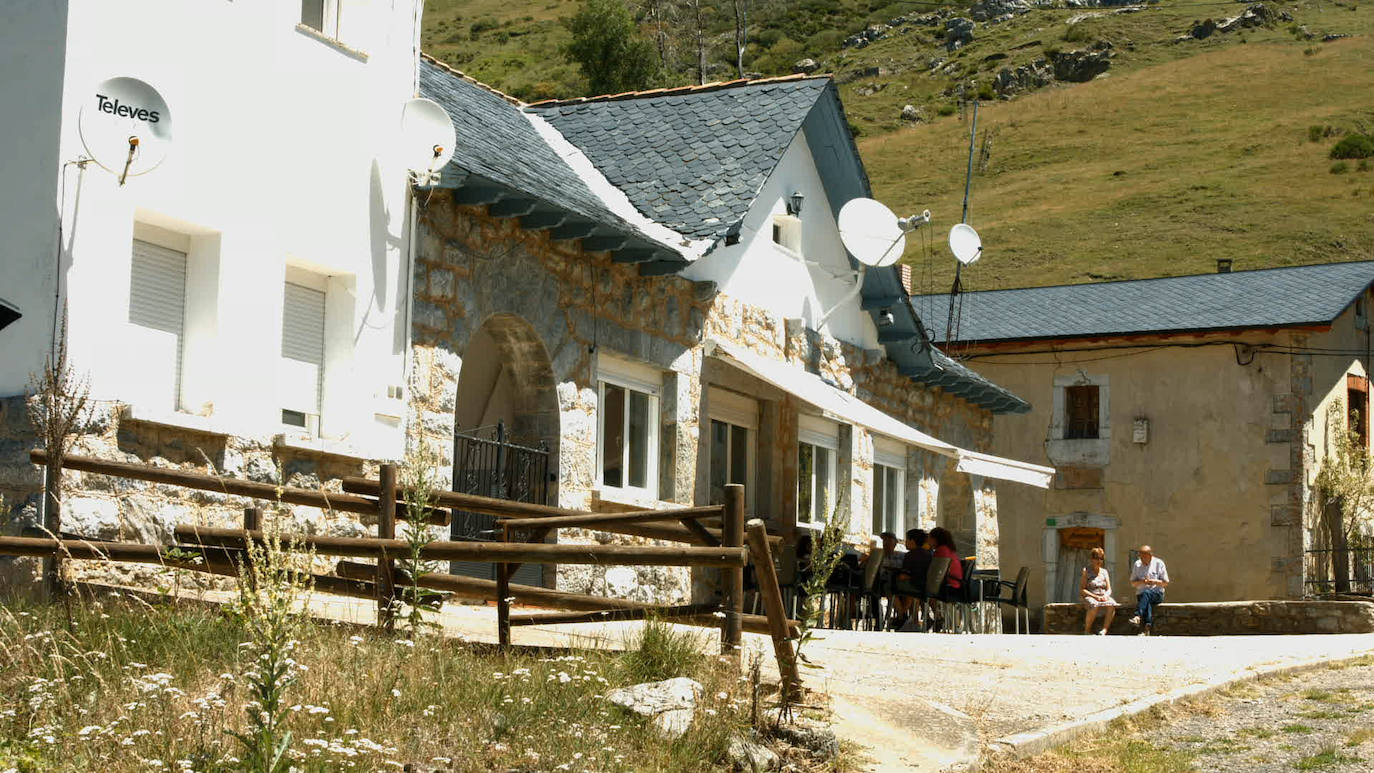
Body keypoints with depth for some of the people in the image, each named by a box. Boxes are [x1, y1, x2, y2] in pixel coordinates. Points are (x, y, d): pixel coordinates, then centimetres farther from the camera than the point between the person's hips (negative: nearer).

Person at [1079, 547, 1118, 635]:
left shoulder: (1104, 571, 17)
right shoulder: (1086, 571, 3)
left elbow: (1109, 589, 14)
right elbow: (1082, 590, -5)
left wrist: (1106, 595, -10)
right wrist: (1095, 596, -16)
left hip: (1103, 597, 4)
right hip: (1089, 596, -4)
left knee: (1112, 604, -31)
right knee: (1094, 605, -39)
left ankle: (1104, 630, -34)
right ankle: (1087, 630, -24)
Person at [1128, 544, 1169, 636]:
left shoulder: (1159, 563, 5)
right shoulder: (1137, 564, 13)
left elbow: (1166, 583, 5)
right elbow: (1133, 583, 13)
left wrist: (1154, 581, -13)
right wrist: (1141, 582, -8)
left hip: (1157, 594, -2)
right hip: (1141, 595, 2)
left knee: (1146, 593, -38)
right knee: (1147, 602, -35)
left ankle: (1138, 616, -56)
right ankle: (1147, 629, -52)